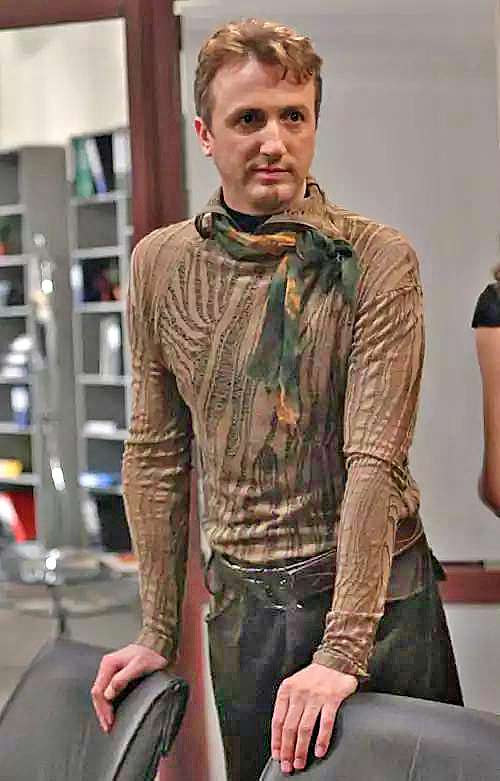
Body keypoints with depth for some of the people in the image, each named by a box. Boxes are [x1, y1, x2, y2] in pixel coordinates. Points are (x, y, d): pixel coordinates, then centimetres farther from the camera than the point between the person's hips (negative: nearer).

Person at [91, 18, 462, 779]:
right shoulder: (160, 265, 0)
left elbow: (374, 458, -15)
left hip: (382, 593, -2)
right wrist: (158, 632, 5)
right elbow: (156, 453, 5)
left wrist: (342, 650, -20)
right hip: (244, 602, 3)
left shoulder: (377, 259, -11)